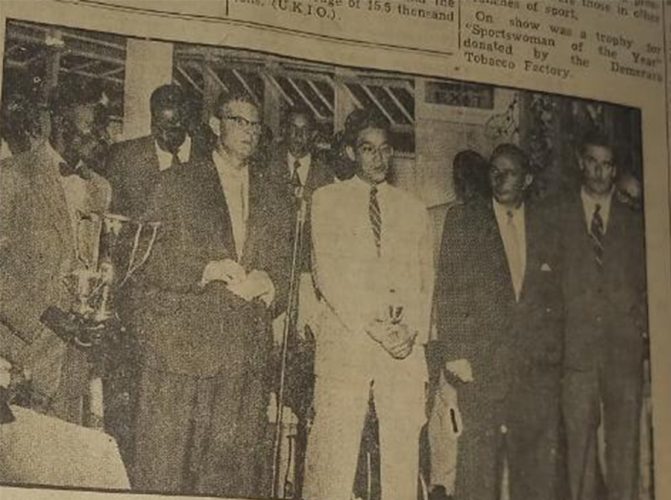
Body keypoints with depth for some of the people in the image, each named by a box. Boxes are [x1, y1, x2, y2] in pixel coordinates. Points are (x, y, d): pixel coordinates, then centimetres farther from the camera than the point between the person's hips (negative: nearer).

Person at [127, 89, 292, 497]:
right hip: (185, 337, -3)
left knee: (239, 452, 1)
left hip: (248, 342, 3)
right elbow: (151, 255, -1)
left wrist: (269, 283, -6)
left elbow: (285, 258, 15)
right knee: (170, 451, -4)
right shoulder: (180, 183, 5)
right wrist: (206, 270, -12)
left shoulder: (269, 190, 16)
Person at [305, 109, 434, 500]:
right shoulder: (328, 200, 11)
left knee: (404, 450, -2)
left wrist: (414, 331, -3)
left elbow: (426, 280, 15)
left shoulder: (414, 210, 20)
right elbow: (326, 273, 0)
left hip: (407, 347, 3)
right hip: (346, 341, -3)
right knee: (333, 451, -9)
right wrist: (371, 326, -10)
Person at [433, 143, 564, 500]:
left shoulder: (547, 228, 15)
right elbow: (447, 292, 1)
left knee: (539, 459, 1)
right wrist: (454, 353, -7)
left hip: (538, 364, 3)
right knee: (479, 454, -8)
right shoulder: (463, 223, 7)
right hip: (481, 363, -3)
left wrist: (554, 348, 6)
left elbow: (558, 295, 17)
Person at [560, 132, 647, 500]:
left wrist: (642, 321, 1)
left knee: (624, 437, -2)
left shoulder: (634, 222, 15)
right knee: (578, 437, -4)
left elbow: (645, 281, 16)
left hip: (623, 343, 1)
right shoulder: (559, 217, 10)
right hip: (576, 343, -1)